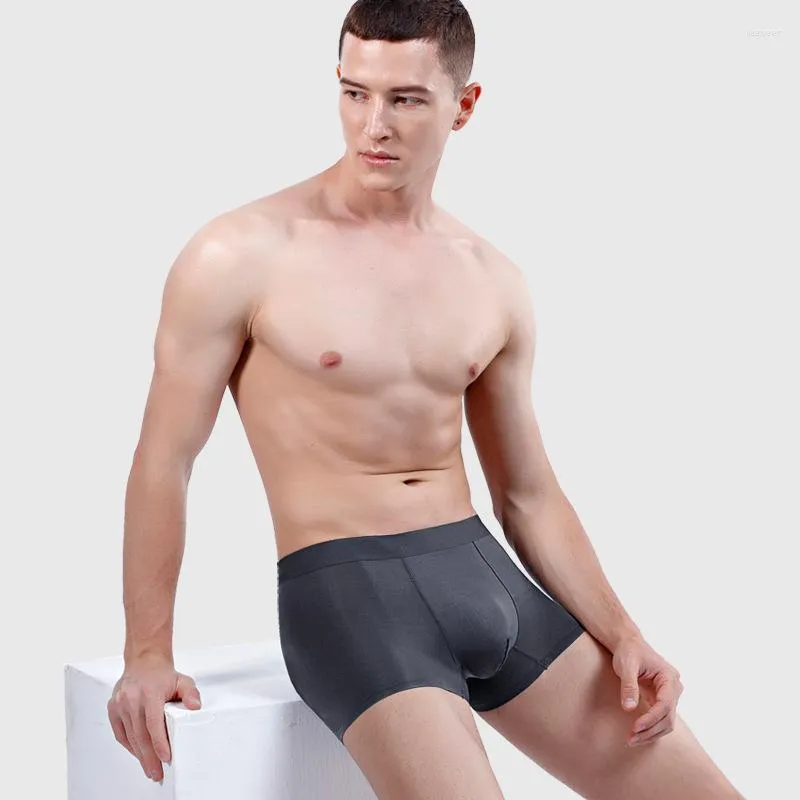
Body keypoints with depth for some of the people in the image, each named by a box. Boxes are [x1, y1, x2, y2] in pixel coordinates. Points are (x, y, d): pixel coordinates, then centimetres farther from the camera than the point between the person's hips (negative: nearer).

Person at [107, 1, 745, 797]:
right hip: (342, 589, -5)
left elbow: (528, 495, 14)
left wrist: (620, 636, 3)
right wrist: (148, 654, -6)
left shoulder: (494, 282, 8)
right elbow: (164, 460, -2)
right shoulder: (241, 257, -7)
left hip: (485, 573, 5)